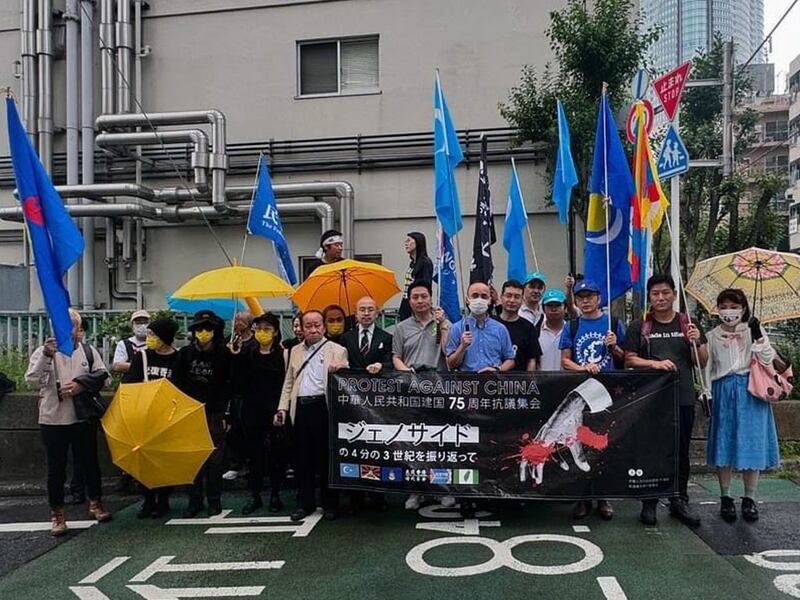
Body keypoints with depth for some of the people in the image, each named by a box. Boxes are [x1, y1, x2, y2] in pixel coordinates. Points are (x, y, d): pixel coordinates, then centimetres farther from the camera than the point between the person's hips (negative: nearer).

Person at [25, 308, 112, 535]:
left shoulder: (89, 351, 7)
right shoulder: (44, 351, -1)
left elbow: (102, 376, 1)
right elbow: (32, 380, -15)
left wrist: (81, 384, -15)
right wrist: (46, 356, -28)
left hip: (84, 417, 2)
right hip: (53, 419, -2)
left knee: (90, 463, 13)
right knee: (56, 468, 5)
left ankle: (95, 504, 29)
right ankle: (57, 514, 17)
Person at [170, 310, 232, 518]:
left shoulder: (223, 354, -3)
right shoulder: (185, 353, 4)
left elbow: (229, 386, -3)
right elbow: (176, 383, 8)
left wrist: (224, 412, -7)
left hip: (214, 414, -2)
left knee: (214, 459, 3)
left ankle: (214, 501, 15)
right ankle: (194, 501, 17)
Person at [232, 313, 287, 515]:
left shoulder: (283, 354, -2)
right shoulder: (247, 353, 5)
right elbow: (238, 382, -2)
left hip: (275, 409, -2)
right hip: (252, 409, 2)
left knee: (277, 452, 5)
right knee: (253, 452, 9)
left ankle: (275, 495, 20)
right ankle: (255, 496, 21)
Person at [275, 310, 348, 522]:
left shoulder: (337, 350, 2)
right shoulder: (295, 351, 17)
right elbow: (288, 382, 19)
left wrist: (339, 370, -25)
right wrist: (282, 407, 10)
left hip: (323, 406, -4)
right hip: (300, 408, 5)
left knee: (326, 456, 2)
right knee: (301, 458, 8)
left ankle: (329, 504, 14)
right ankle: (305, 503, 21)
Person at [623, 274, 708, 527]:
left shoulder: (688, 324, 10)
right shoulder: (639, 326, 4)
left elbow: (702, 362, 9)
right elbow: (629, 359, -1)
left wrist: (697, 342, -10)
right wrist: (654, 363, -16)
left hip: (683, 397, 2)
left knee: (681, 451, 9)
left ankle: (679, 501, 21)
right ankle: (649, 503, 12)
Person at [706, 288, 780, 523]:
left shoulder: (753, 331, 3)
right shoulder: (712, 336, 6)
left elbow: (768, 360, -7)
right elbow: (706, 369, 9)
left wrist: (758, 336, -18)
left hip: (750, 393, -1)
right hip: (723, 393, 1)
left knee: (751, 444, 2)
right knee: (724, 445, 3)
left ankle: (749, 499, 16)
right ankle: (725, 498, 16)